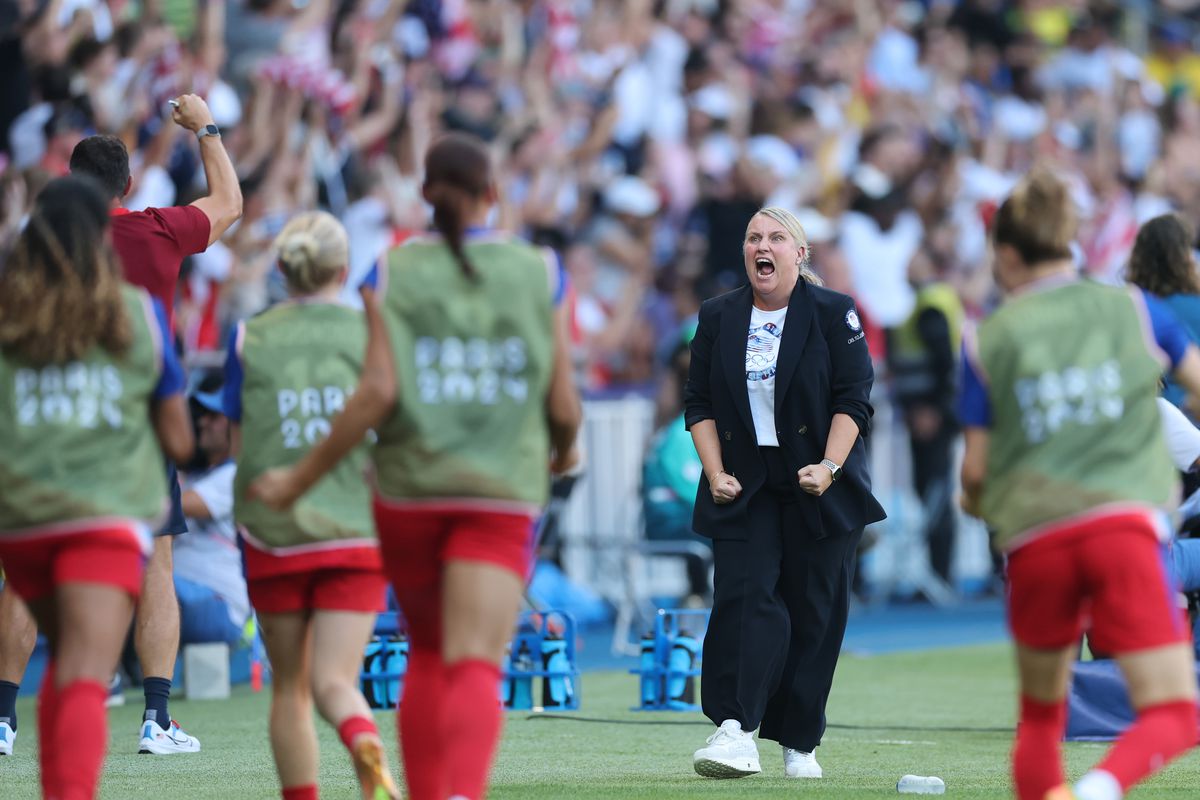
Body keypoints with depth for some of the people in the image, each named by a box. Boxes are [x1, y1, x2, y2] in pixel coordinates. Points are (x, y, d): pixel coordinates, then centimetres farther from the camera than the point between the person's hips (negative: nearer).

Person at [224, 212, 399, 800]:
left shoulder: (249, 339, 2)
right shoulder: (372, 333, 1)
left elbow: (238, 444, 4)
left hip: (271, 531, 0)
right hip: (355, 530, 0)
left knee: (289, 687, 12)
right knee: (334, 682, -6)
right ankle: (368, 750, -37)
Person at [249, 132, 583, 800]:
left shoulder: (394, 272, 2)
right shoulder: (539, 272, 3)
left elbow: (377, 393, -9)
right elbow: (563, 405, 2)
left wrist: (300, 480, -2)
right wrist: (564, 450, 25)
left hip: (411, 488, 1)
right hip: (502, 493, -1)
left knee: (427, 655, 20)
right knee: (476, 667, -10)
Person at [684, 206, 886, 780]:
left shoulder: (834, 314, 0)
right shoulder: (718, 318, 8)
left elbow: (853, 399, -4)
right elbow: (700, 404, 9)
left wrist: (829, 467, -17)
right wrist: (715, 473, -5)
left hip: (819, 489, -1)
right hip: (743, 487, 1)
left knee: (814, 612, 1)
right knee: (744, 594, -14)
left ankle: (799, 743, 7)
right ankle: (735, 729, -24)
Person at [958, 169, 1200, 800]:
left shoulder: (988, 339, 7)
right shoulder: (1131, 308, 9)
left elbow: (976, 469, 7)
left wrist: (974, 499, 30)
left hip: (1035, 536, 1)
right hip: (1125, 523, -1)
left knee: (1040, 712, 21)